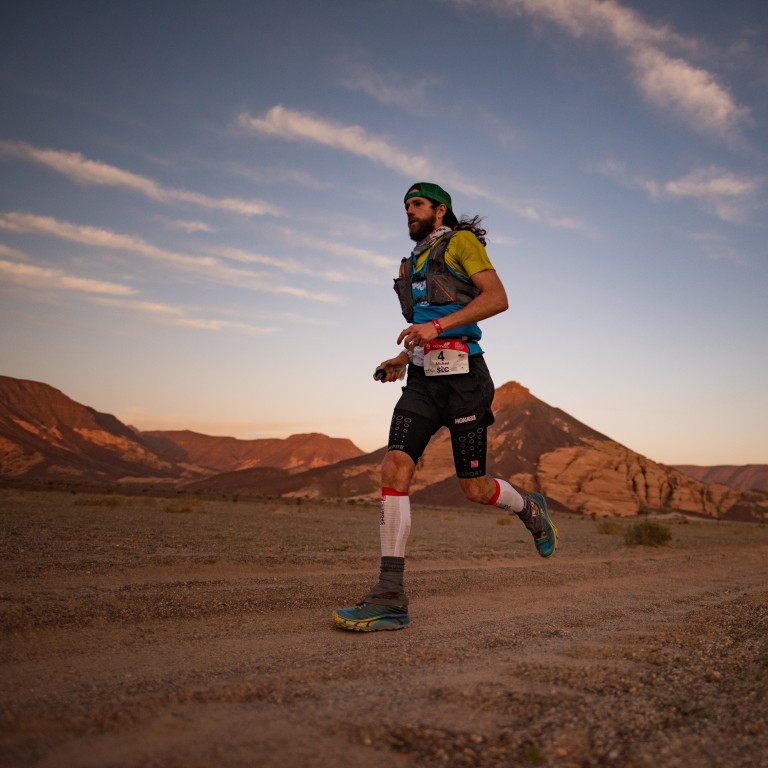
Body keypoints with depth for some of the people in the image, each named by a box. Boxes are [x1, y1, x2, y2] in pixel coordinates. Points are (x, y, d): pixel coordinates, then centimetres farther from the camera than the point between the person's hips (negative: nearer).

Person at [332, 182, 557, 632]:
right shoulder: (415, 262, 25)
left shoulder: (461, 242, 2)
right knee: (395, 469, -13)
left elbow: (497, 298, -12)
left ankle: (530, 509, 34)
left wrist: (437, 326, -20)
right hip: (423, 379, 7)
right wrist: (404, 360, 17)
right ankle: (390, 599, -14)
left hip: (462, 377, -6)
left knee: (475, 488, -2)